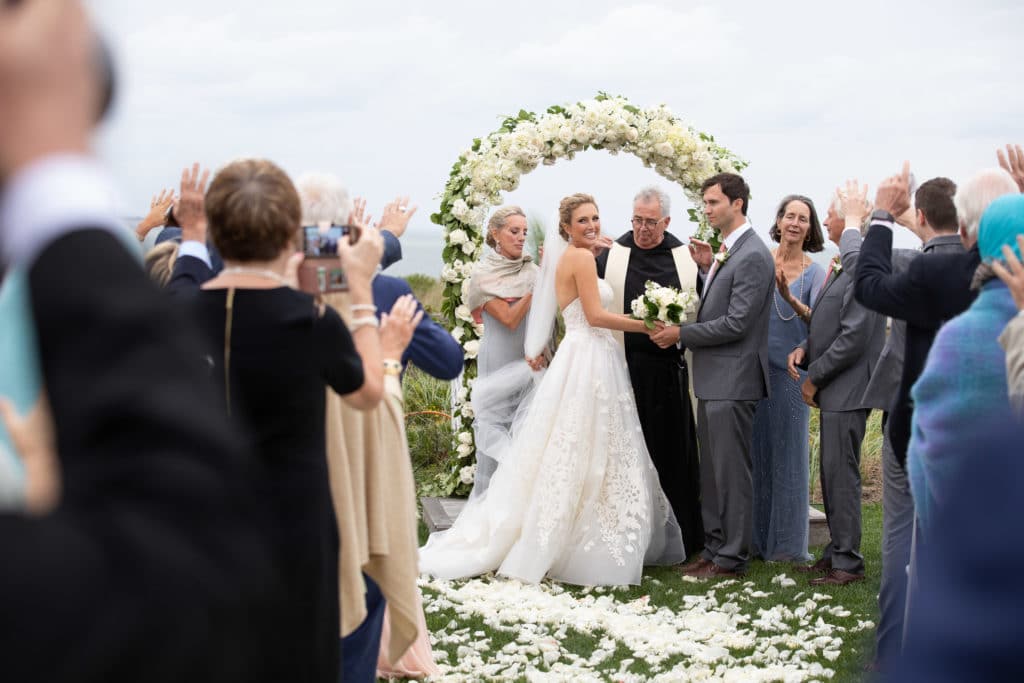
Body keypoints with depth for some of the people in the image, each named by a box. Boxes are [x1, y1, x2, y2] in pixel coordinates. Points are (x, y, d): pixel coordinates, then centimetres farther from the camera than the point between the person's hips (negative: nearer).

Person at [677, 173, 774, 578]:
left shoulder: (753, 257, -16)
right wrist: (706, 269, 5)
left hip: (733, 381, -10)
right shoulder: (726, 252, 15)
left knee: (731, 471, -2)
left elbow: (736, 323, -20)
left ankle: (731, 559, 6)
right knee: (712, 472, 15)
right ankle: (714, 549, 23)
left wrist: (680, 334, -14)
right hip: (714, 379, 10)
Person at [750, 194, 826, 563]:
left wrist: (790, 298, -28)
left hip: (790, 369, -2)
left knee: (788, 451, 4)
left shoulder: (814, 273, -1)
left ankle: (787, 542, 14)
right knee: (756, 448, 8)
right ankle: (756, 535, 19)